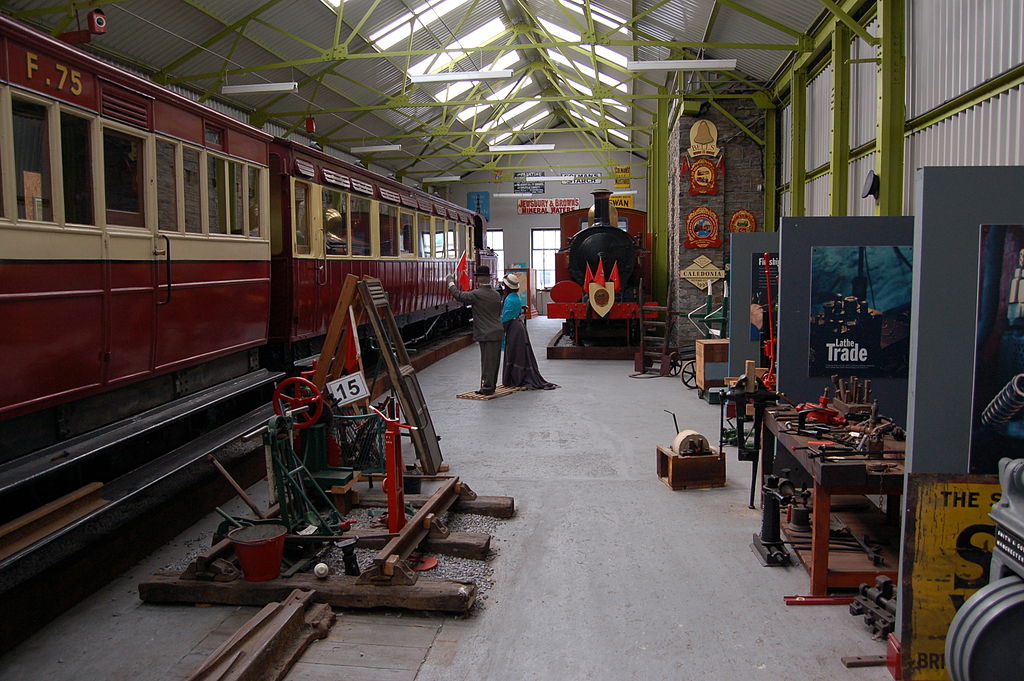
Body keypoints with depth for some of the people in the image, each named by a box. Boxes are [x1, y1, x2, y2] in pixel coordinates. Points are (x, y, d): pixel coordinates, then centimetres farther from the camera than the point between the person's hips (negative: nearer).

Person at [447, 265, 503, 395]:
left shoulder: (476, 294, -13)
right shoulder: (496, 294, 9)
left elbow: (459, 295, -7)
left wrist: (450, 282, 8)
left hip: (486, 334, -7)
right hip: (498, 332, 7)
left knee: (487, 361, -2)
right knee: (494, 361, 12)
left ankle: (487, 387, 3)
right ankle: (492, 385, 22)